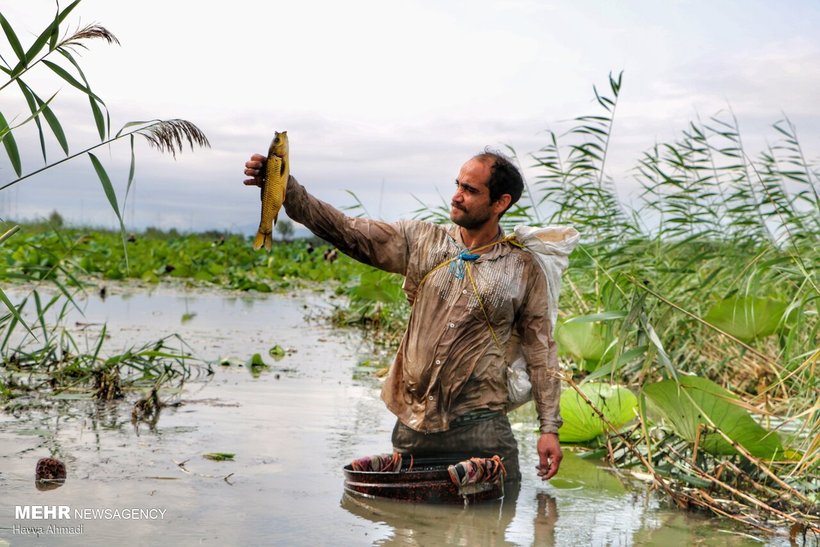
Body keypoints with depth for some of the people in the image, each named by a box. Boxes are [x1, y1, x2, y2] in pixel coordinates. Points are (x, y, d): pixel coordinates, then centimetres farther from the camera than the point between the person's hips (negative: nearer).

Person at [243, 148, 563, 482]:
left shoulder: (524, 271, 0)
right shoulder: (420, 241, 5)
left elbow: (541, 351, 3)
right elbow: (346, 232, -2)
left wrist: (549, 427, -1)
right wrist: (285, 187, -13)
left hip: (479, 429, -2)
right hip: (412, 424, 3)